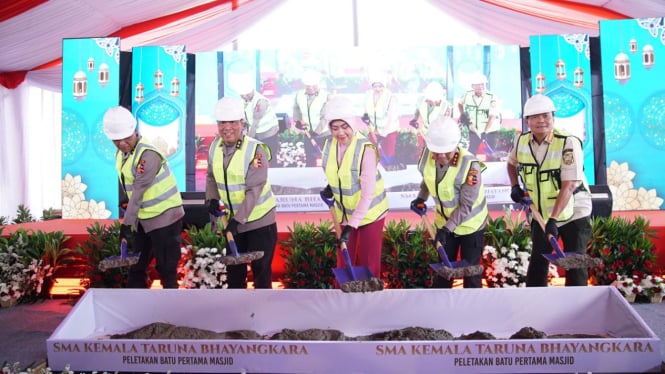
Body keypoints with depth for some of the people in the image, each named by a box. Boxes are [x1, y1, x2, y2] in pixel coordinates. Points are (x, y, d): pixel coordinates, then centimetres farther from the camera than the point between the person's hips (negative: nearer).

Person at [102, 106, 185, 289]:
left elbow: (138, 192, -23)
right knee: (136, 266, 17)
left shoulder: (148, 154, -22)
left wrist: (127, 223, -21)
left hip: (165, 217, -9)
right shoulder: (121, 153, 5)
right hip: (143, 219, 9)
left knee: (166, 269, 0)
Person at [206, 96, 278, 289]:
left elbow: (254, 190, -24)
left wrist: (238, 219, -27)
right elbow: (211, 176, 13)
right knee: (233, 268, 18)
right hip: (232, 219, 6)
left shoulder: (256, 150, -21)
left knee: (261, 269, 3)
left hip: (259, 220, -6)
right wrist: (212, 198, -4)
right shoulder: (215, 146, -2)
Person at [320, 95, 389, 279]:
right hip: (344, 213, 5)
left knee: (368, 264, 8)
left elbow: (368, 193, -27)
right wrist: (331, 187, -5)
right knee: (344, 261, 15)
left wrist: (352, 225, -30)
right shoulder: (330, 144, -7)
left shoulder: (365, 149, -26)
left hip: (369, 213, -5)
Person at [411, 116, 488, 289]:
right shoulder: (426, 155, -16)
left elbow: (466, 205, -26)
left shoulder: (470, 164, -31)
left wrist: (447, 228, -27)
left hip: (471, 223, -5)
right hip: (444, 222, 5)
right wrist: (421, 198, 1)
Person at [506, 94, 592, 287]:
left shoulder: (568, 143, -21)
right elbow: (512, 163, 18)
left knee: (575, 265, 2)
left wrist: (553, 219, -34)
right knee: (537, 262, 12)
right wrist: (515, 186, 0)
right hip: (541, 214, 5)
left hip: (574, 213, -4)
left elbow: (569, 185, -27)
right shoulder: (520, 141, -5)